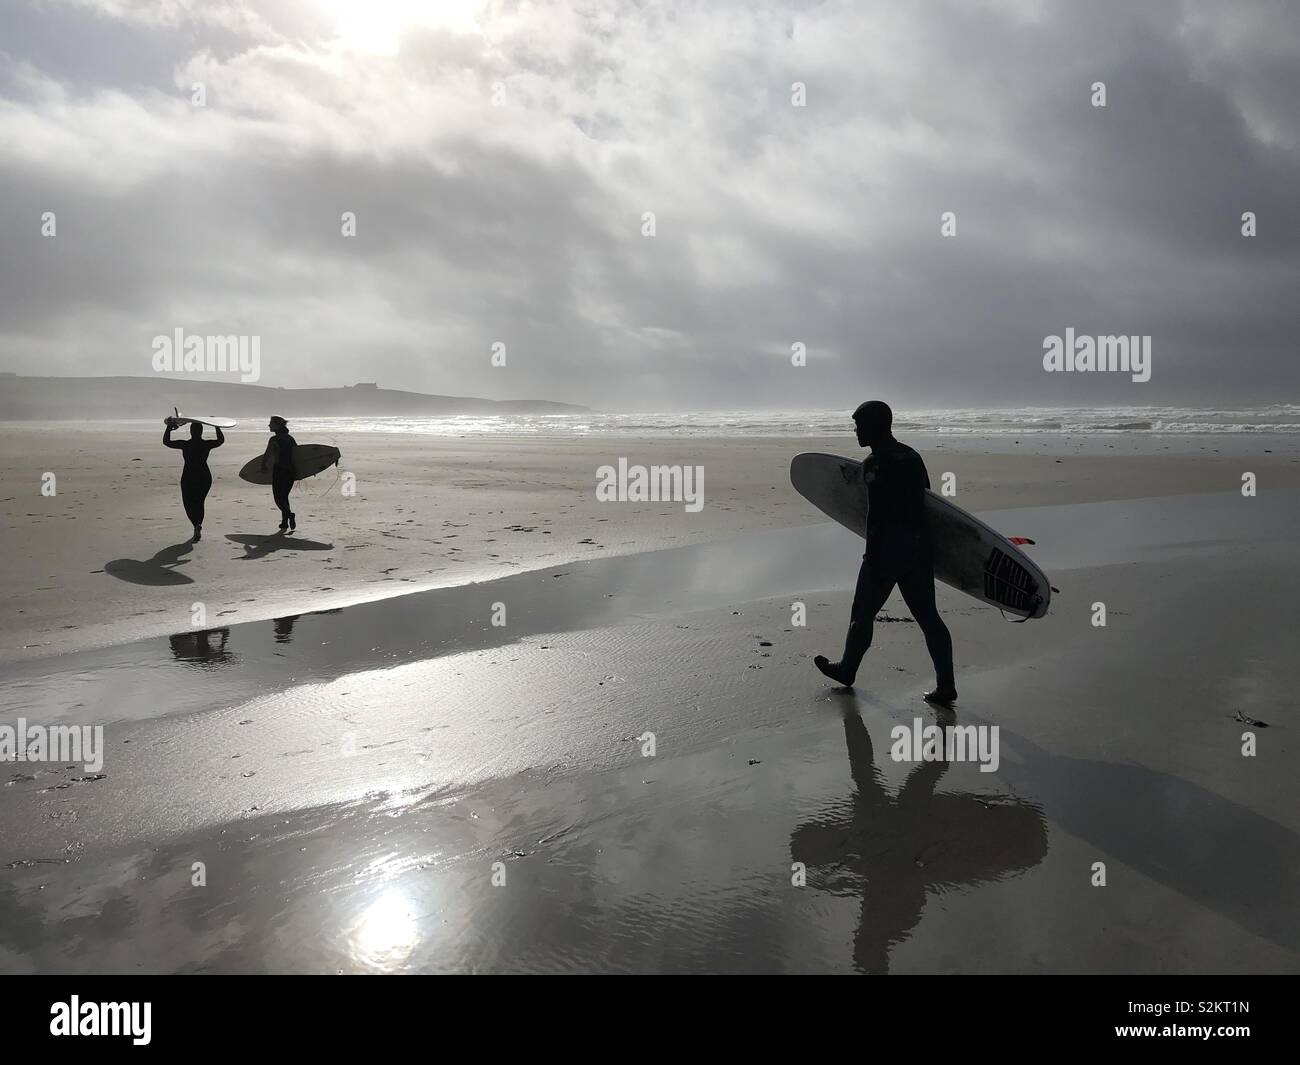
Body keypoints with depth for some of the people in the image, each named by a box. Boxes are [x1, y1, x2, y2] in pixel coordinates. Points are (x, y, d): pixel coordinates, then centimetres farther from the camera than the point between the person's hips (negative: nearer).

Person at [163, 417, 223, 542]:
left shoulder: (184, 445, -12)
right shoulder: (207, 445, -7)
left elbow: (166, 441, -1)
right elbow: (221, 440, 12)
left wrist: (169, 427, 6)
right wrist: (216, 426, 20)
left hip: (188, 478, -2)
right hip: (204, 478, 2)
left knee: (189, 503, 9)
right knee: (199, 503, 18)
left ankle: (196, 524, -18)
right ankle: (198, 531, 22)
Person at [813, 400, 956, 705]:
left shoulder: (875, 464, -15)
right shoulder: (912, 456, 11)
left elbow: (877, 517, -19)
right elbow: (927, 501, 17)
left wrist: (873, 560, -15)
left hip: (887, 550, -7)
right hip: (920, 549, 8)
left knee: (863, 612, 11)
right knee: (927, 615, 9)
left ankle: (847, 670, 28)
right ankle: (946, 686, 8)